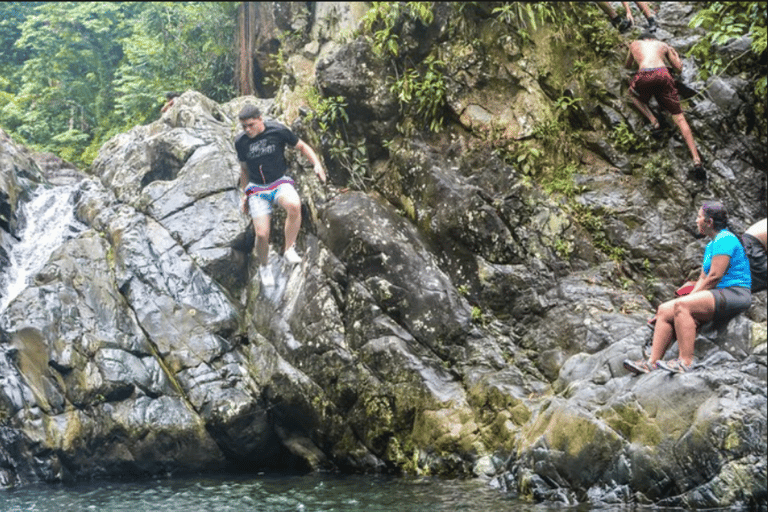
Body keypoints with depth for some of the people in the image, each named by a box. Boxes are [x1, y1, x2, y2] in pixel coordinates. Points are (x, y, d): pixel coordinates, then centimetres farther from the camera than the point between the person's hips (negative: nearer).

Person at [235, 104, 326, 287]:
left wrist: (317, 164, -12)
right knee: (262, 234, -11)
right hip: (257, 189, 2)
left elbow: (302, 146, 2)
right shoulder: (240, 142, -3)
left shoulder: (278, 131, -10)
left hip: (280, 183, -2)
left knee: (294, 205, -38)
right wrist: (245, 194, 17)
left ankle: (288, 250, -18)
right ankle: (264, 267, 22)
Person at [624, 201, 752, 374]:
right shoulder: (711, 245, 22)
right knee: (665, 310, -3)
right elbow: (702, 278, 19)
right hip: (718, 296, 10)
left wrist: (691, 297, -11)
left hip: (734, 295, -10)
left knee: (681, 306, -30)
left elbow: (715, 277, -17)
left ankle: (686, 361, -32)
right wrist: (690, 297, 3)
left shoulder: (724, 240, -10)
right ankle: (652, 362, -11)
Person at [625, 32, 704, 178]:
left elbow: (628, 66, 47)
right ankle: (696, 159, -9)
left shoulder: (635, 44, 32)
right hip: (663, 74, 1)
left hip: (644, 75, -1)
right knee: (679, 118, 4)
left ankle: (653, 121, 10)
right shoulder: (663, 45, 32)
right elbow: (679, 68, 32)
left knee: (633, 94, 34)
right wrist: (675, 55, 51)